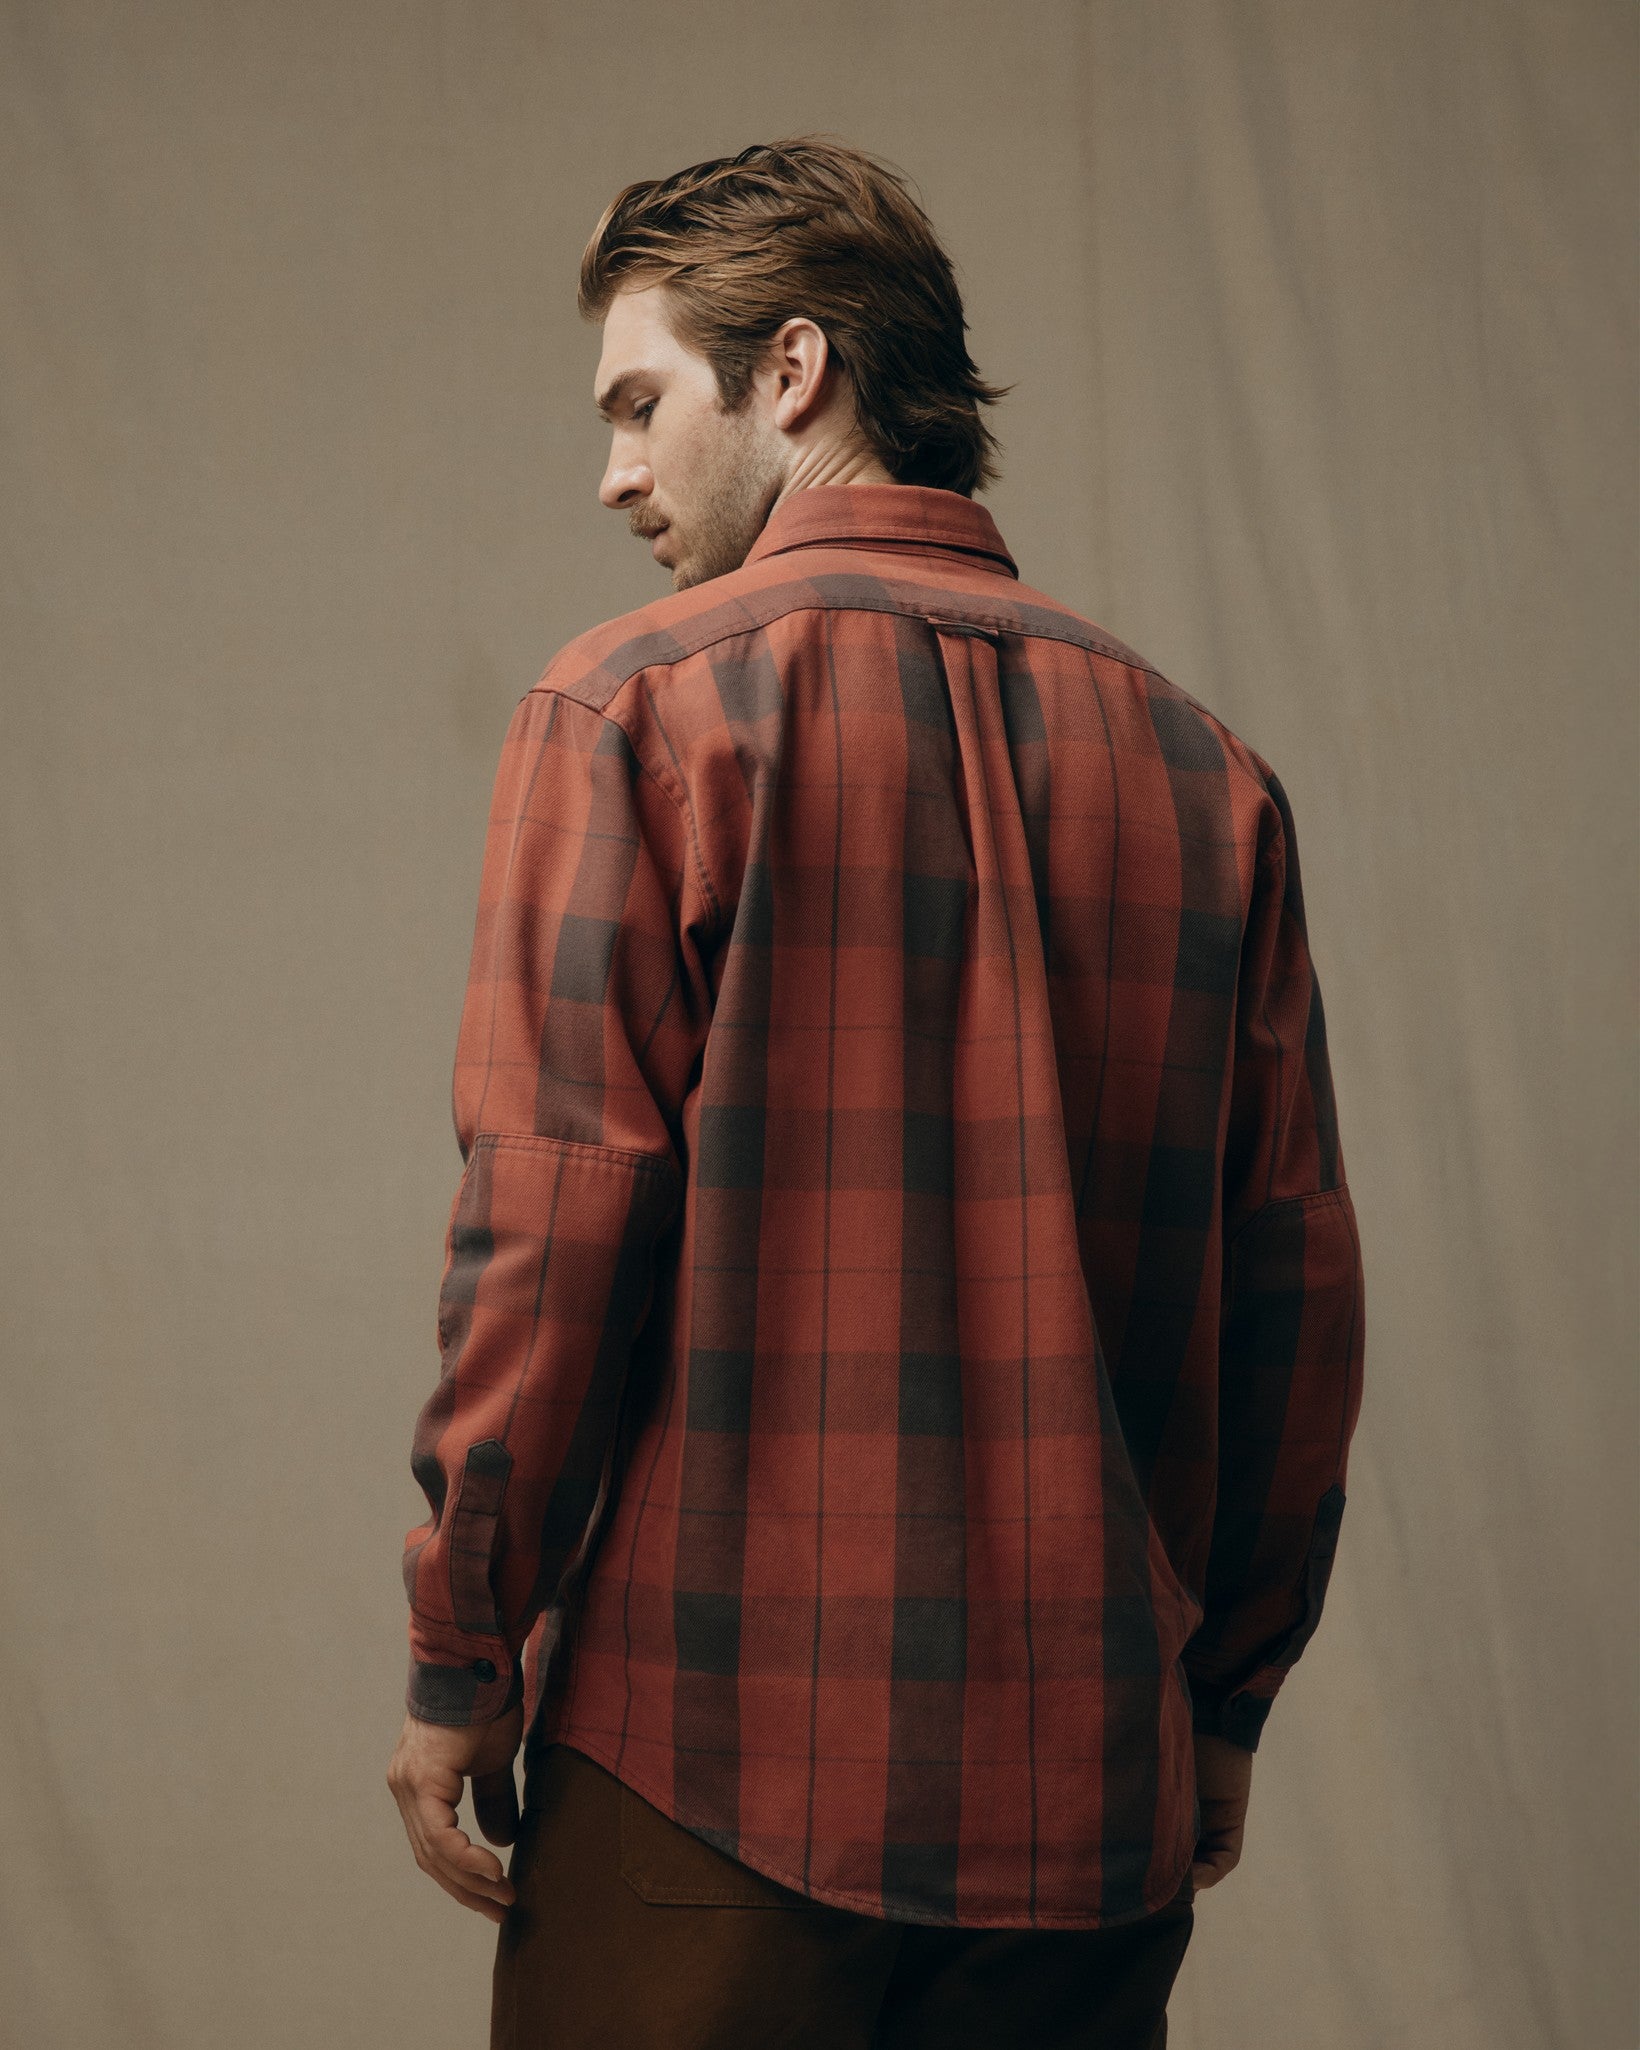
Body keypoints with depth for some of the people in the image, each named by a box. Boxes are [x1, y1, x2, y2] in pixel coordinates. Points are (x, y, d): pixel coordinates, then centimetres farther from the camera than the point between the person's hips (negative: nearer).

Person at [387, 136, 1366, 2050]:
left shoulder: (634, 706, -6)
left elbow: (554, 1230, -11)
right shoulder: (1200, 761, 7)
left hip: (718, 1760, -4)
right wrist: (1227, 1695, 16)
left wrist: (457, 1660, -1)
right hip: (1093, 1792, 4)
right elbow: (1296, 1276, 7)